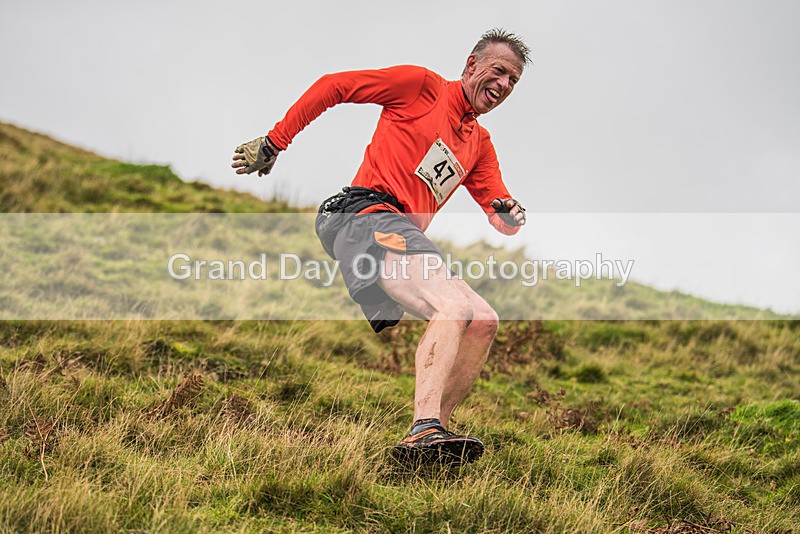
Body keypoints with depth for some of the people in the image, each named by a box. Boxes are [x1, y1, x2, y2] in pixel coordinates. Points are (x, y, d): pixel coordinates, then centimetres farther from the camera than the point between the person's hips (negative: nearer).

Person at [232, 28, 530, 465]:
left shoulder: (479, 144, 24)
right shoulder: (421, 85, 3)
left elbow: (500, 216, 19)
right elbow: (332, 86, 3)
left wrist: (508, 215, -7)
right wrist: (273, 143, 2)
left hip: (404, 239, 9)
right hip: (370, 215, -9)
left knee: (483, 322, -2)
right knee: (453, 308, -27)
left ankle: (432, 431, -6)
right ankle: (422, 433, -41)